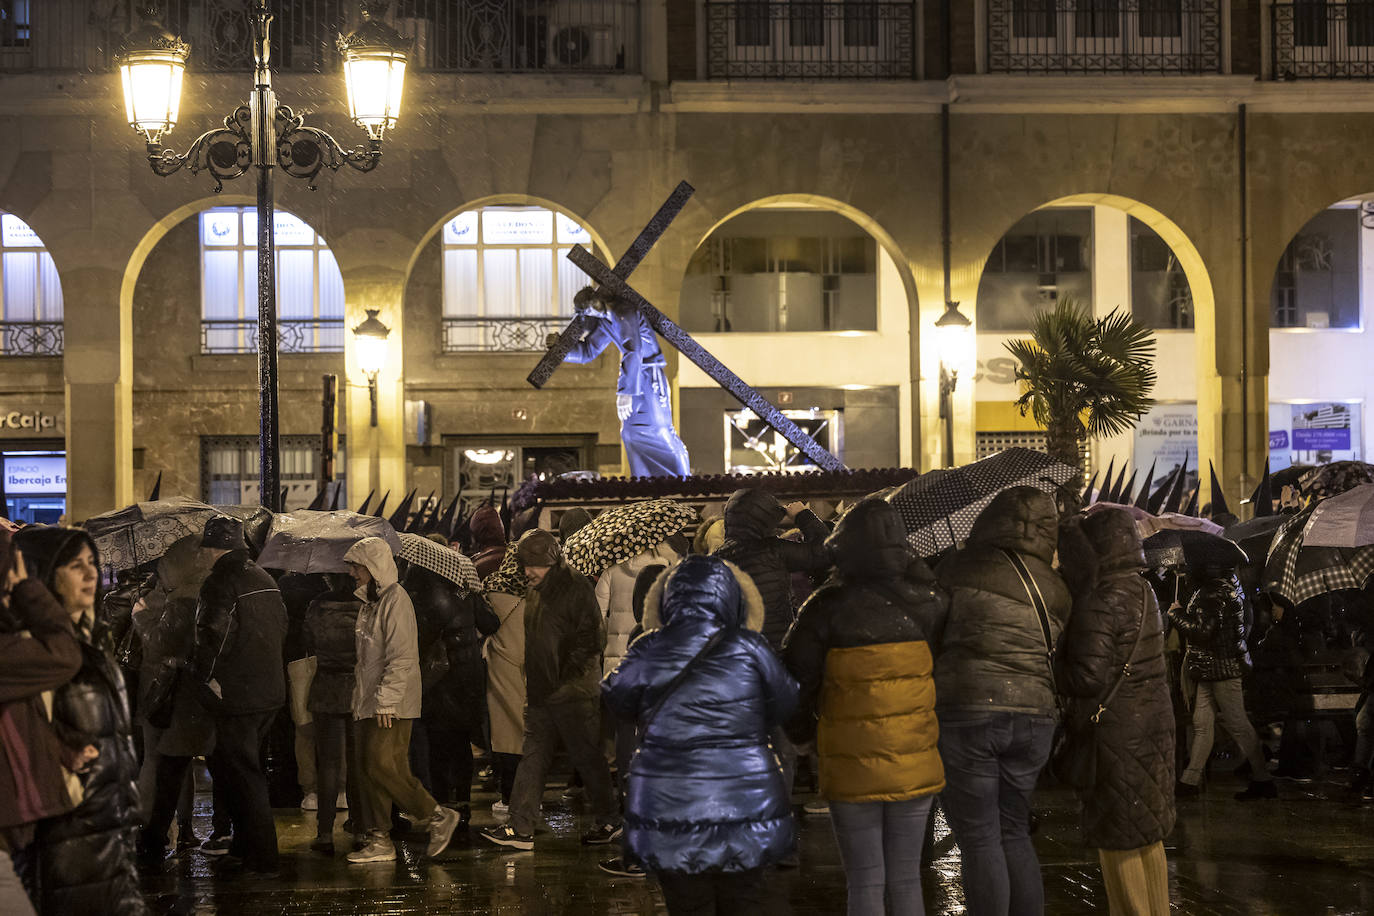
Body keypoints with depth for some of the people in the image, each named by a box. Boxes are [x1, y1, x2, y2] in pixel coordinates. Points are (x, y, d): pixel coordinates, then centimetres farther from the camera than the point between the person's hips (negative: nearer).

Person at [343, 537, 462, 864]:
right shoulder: (370, 602, 18)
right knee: (368, 770, 6)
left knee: (383, 767, -14)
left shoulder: (395, 600, -12)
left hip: (391, 706, -9)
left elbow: (401, 657, -19)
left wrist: (386, 701, -22)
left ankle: (438, 816, -2)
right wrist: (361, 700, 17)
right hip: (368, 704, 9)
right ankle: (379, 840, 10)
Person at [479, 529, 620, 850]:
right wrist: (533, 682, 11)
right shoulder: (535, 592, 13)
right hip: (541, 692, 8)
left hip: (573, 692, -8)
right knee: (533, 757, 5)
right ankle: (521, 827, 5)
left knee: (586, 757, 2)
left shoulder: (577, 589, -11)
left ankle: (610, 820, 15)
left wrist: (564, 675, -15)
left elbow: (591, 639, -14)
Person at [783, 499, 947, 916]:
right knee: (906, 881, 14)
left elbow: (797, 680, -7)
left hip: (852, 771, -3)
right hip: (915, 768, 3)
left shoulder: (827, 608, -13)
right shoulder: (925, 604, -4)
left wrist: (800, 732, 10)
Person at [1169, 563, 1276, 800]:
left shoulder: (1215, 593, -19)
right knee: (1202, 723, 11)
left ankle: (1262, 780, 2)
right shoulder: (1227, 583, 12)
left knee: (1237, 724, -4)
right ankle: (1190, 780, 15)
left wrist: (1176, 614, -9)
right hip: (1213, 668, 10)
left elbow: (1203, 631, -24)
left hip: (1222, 667, -10)